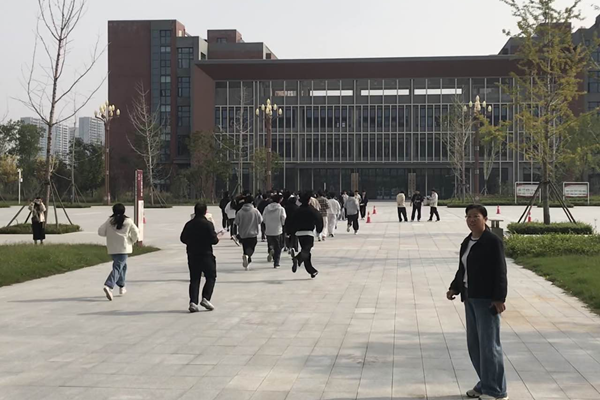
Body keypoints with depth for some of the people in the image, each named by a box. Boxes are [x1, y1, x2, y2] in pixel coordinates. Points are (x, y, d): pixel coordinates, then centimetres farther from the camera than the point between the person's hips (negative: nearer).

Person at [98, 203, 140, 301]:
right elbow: (136, 233, -2)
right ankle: (109, 286, -30)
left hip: (112, 248, 4)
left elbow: (100, 231, -1)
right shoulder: (128, 221, -3)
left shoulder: (109, 221, 2)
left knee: (122, 265, 23)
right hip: (123, 248, -4)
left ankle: (122, 287, 29)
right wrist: (132, 241, 17)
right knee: (118, 267, -9)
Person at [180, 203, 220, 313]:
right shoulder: (208, 224, -12)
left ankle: (193, 302, -1)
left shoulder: (189, 224, 3)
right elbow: (214, 240, -15)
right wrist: (217, 238, 7)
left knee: (194, 279, 8)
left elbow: (183, 239, 9)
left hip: (192, 255, 5)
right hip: (206, 254, -4)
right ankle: (205, 298, -6)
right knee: (211, 277, 8)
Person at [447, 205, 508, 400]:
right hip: (470, 298, 9)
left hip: (487, 299, -9)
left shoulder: (493, 242, -11)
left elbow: (500, 273, -16)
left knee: (489, 344, -5)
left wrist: (499, 298, -21)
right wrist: (454, 288, 8)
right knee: (474, 343, 13)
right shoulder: (466, 242, 13)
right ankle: (485, 384, 26)